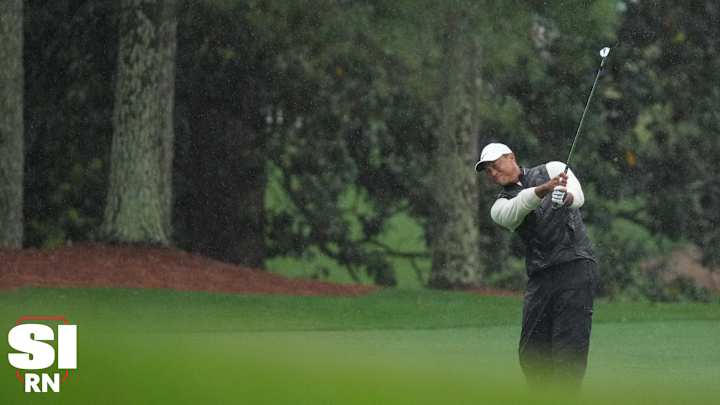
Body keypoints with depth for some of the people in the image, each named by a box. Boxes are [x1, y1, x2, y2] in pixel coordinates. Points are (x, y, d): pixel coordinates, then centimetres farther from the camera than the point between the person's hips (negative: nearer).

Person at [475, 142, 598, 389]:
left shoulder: (553, 169, 9)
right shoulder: (500, 207, 12)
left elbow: (578, 197, -11)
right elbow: (515, 210, -13)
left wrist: (566, 197, -37)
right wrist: (544, 189, -33)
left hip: (575, 266, -4)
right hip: (540, 277, 4)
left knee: (568, 348, -12)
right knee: (531, 354, 3)